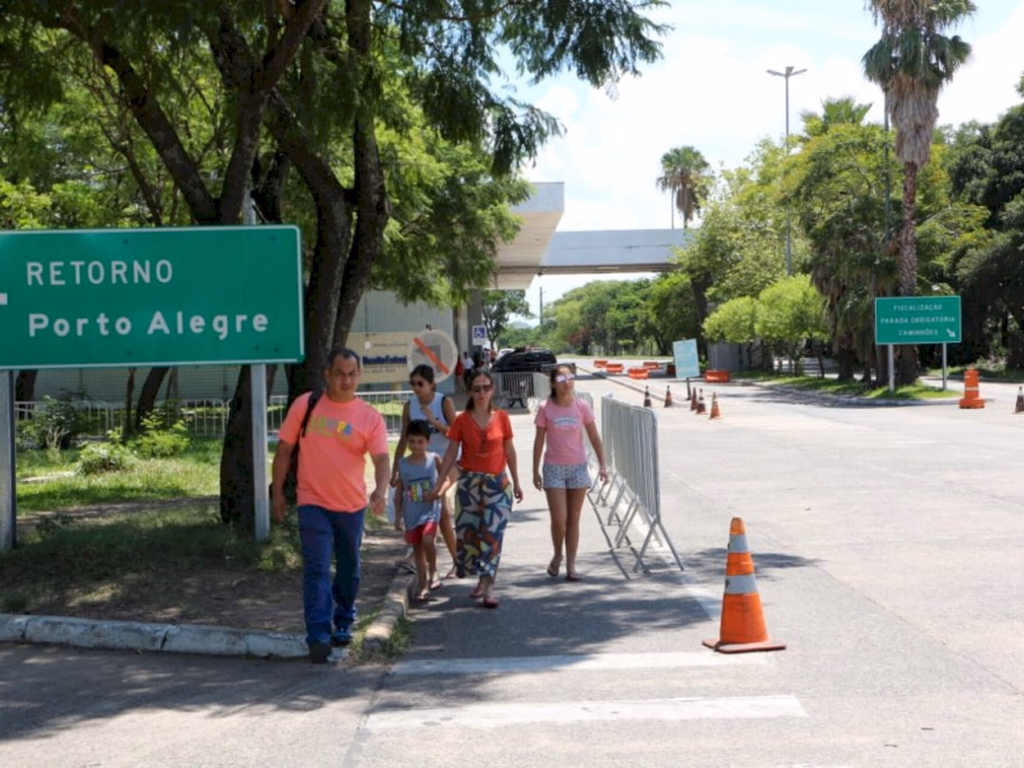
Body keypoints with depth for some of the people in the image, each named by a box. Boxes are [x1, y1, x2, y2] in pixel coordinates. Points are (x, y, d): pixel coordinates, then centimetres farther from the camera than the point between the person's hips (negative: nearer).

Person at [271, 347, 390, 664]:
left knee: (349, 570, 16)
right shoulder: (305, 405, -3)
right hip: (313, 503, -2)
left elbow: (382, 459, -14)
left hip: (353, 506, 2)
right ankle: (318, 636, -12)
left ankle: (343, 623, 36)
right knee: (317, 569, -10)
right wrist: (277, 492, 4)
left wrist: (380, 490, -32)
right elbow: (284, 449, 4)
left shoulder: (370, 416, -4)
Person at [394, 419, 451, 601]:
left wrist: (438, 492, -17)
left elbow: (447, 480, 4)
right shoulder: (402, 463, 1)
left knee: (427, 540, -23)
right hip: (411, 513, 3)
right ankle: (422, 584, 19)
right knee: (417, 548, 9)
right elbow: (399, 491, 7)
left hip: (430, 508, -3)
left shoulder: (434, 459, -4)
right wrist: (398, 515, 7)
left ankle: (433, 571, 2)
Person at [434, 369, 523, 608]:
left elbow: (509, 450, 7)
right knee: (469, 532, 3)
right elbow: (451, 453, 2)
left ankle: (488, 586, -7)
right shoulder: (462, 420, -1)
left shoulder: (501, 417, 0)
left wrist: (516, 483, 9)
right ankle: (483, 580, 19)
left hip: (498, 483, -1)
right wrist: (440, 483, -2)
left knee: (493, 533, -8)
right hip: (470, 482, 1)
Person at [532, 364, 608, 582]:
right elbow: (539, 441, 1)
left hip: (578, 467, 2)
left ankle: (571, 566, 11)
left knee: (573, 519, 5)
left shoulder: (582, 407, -1)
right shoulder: (545, 409, -4)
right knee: (559, 518, -8)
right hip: (554, 468, -2)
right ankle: (557, 555, 19)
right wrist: (536, 471, 1)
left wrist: (602, 465, -2)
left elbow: (594, 437, 4)